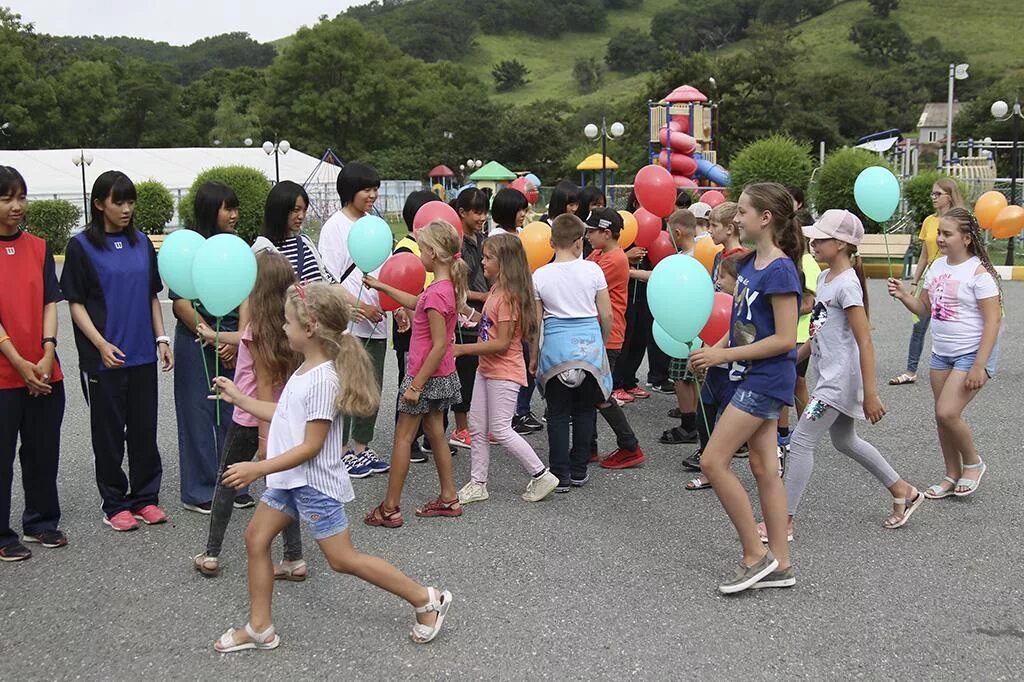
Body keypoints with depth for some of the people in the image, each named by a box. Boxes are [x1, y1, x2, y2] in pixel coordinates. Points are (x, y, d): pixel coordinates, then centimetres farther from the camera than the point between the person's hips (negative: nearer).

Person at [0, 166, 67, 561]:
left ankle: (41, 522, 28)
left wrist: (47, 354, -8)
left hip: (45, 373, 4)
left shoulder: (38, 248, 7)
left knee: (44, 453, 13)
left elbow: (50, 303, 4)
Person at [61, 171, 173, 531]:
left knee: (145, 428, 9)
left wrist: (161, 339, 6)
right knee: (109, 432, 5)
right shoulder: (81, 246, -4)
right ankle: (115, 504, 16)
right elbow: (76, 303, -5)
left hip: (142, 355, 4)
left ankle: (145, 498, 21)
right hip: (104, 358, -4)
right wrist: (101, 345, -15)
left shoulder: (141, 242, 8)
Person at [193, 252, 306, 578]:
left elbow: (265, 385, -19)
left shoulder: (257, 329, -18)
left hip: (250, 420, -6)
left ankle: (211, 554, 22)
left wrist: (264, 435, -17)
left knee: (226, 481, 13)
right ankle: (294, 559, 12)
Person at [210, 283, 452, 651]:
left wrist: (258, 469, -24)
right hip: (290, 478, 10)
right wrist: (238, 397, 20)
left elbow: (311, 446, -24)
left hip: (314, 484, -10)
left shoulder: (323, 379, -24)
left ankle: (426, 600, 8)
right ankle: (260, 628, 22)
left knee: (343, 559, -2)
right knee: (256, 538, 11)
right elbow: (283, 415, 17)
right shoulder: (306, 369, 6)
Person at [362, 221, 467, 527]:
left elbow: (439, 346, -26)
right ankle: (449, 498, 25)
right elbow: (415, 303, 23)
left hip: (427, 375, -9)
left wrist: (416, 385, -21)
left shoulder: (436, 293, -25)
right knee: (435, 433, 18)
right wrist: (382, 287, 26)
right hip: (443, 375, 9)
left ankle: (390, 509, 9)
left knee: (402, 438, 2)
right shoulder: (448, 286, 3)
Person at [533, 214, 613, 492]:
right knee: (584, 411, 13)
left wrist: (534, 356, 13)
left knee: (558, 413, 8)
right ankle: (579, 471, 20)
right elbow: (606, 316, 1)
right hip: (589, 344, 1)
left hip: (556, 345, -1)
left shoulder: (540, 276, -3)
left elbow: (535, 322, 0)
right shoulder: (592, 270, -3)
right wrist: (601, 343, 18)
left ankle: (560, 475, 10)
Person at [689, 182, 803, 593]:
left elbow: (784, 339, -22)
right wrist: (717, 349, 2)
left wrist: (725, 356, -19)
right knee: (764, 468, 12)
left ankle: (755, 555, 3)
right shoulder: (749, 263, 9)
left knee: (712, 462, -8)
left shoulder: (780, 271, -19)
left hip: (766, 378, -9)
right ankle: (779, 565, 19)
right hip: (753, 378, 9)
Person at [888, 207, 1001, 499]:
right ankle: (952, 476, 24)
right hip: (941, 354, 7)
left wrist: (979, 366, -21)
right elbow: (924, 308, 15)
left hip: (972, 353, -7)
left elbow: (993, 321, -17)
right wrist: (902, 295, -7)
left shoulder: (979, 272, -15)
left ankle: (973, 463, 11)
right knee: (942, 416, 9)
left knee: (947, 412, -15)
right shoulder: (937, 266, 6)